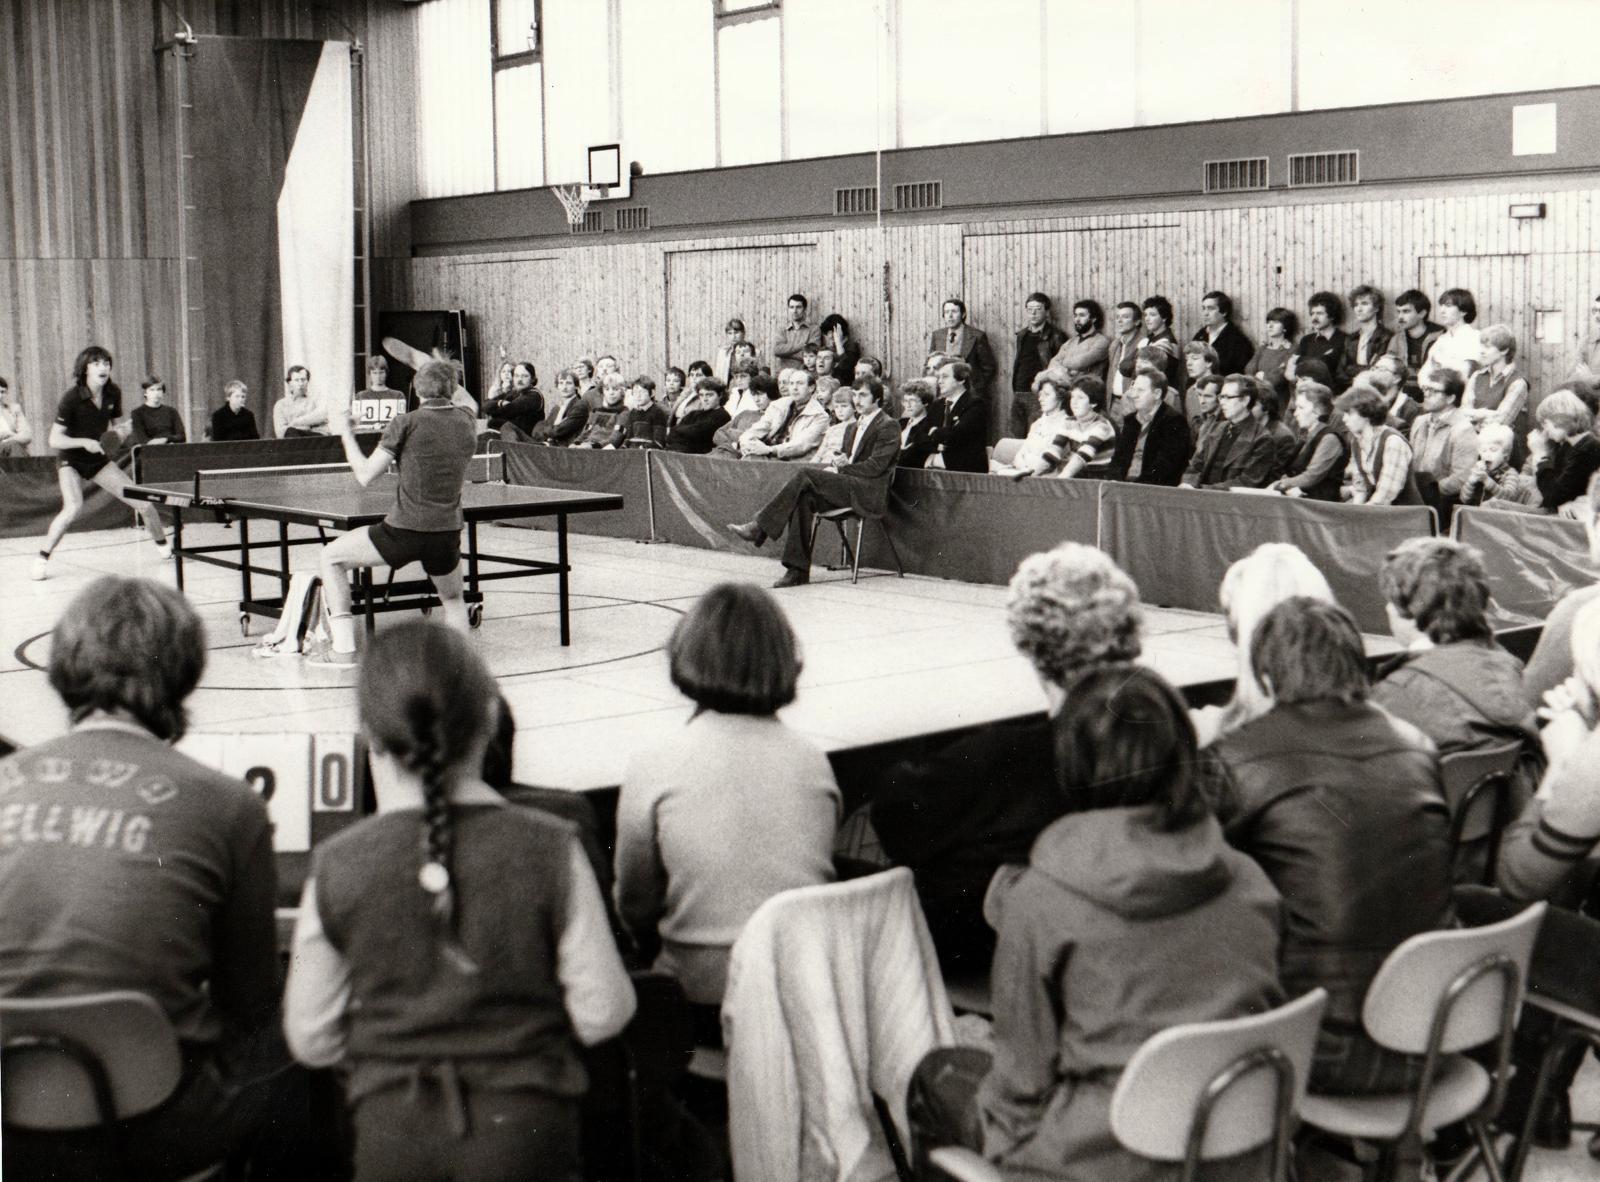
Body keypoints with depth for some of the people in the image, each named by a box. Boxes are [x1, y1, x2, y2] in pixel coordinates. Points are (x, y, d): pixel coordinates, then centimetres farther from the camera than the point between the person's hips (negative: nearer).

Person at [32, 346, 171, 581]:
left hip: (99, 460, 5)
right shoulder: (72, 398, -20)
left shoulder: (113, 393, -5)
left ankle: (163, 546, 24)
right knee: (73, 507, -30)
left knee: (144, 503, -1)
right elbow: (54, 440, -19)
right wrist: (84, 442, -32)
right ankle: (41, 559, -16)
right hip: (71, 461, -5)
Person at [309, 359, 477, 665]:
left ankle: (342, 649, 9)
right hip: (448, 532, 4)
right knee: (453, 600, 31)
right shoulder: (467, 423, 6)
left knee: (332, 557, 16)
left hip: (405, 530, -4)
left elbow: (365, 476, -3)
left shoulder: (406, 424, -7)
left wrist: (346, 434, 9)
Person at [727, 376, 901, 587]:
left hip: (869, 494, -7)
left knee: (805, 474, -25)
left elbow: (876, 466, -10)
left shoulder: (889, 427, 0)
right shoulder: (853, 427, 26)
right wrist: (835, 464, 0)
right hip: (846, 488, 7)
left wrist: (839, 469, -13)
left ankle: (759, 528, -27)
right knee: (804, 498, -24)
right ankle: (798, 569, -26)